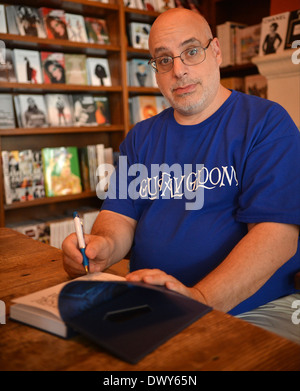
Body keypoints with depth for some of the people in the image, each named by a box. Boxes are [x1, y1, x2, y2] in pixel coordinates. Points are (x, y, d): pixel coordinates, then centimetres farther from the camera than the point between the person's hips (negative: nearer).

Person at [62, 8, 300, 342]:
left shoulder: (267, 122, -4)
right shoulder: (141, 138, 13)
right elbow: (120, 216, 8)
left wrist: (201, 298, -28)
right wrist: (104, 245, -16)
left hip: (250, 310, -3)